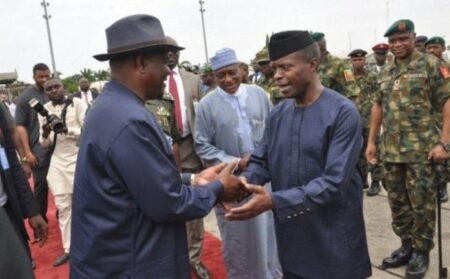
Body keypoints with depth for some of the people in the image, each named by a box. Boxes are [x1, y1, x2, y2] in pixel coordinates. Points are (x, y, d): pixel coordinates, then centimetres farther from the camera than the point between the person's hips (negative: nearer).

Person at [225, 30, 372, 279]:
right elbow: (261, 162, 5)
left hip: (333, 238, -5)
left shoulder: (343, 113, -16)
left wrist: (274, 202, -30)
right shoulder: (277, 114, 3)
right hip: (291, 236, 5)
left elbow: (334, 182, -23)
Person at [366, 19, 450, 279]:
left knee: (422, 203, 3)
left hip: (421, 150, -6)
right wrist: (372, 141, 14)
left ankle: (421, 251, 19)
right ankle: (407, 246, 29)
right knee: (397, 201, 13)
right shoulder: (386, 71, 12)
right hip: (391, 150, 6)